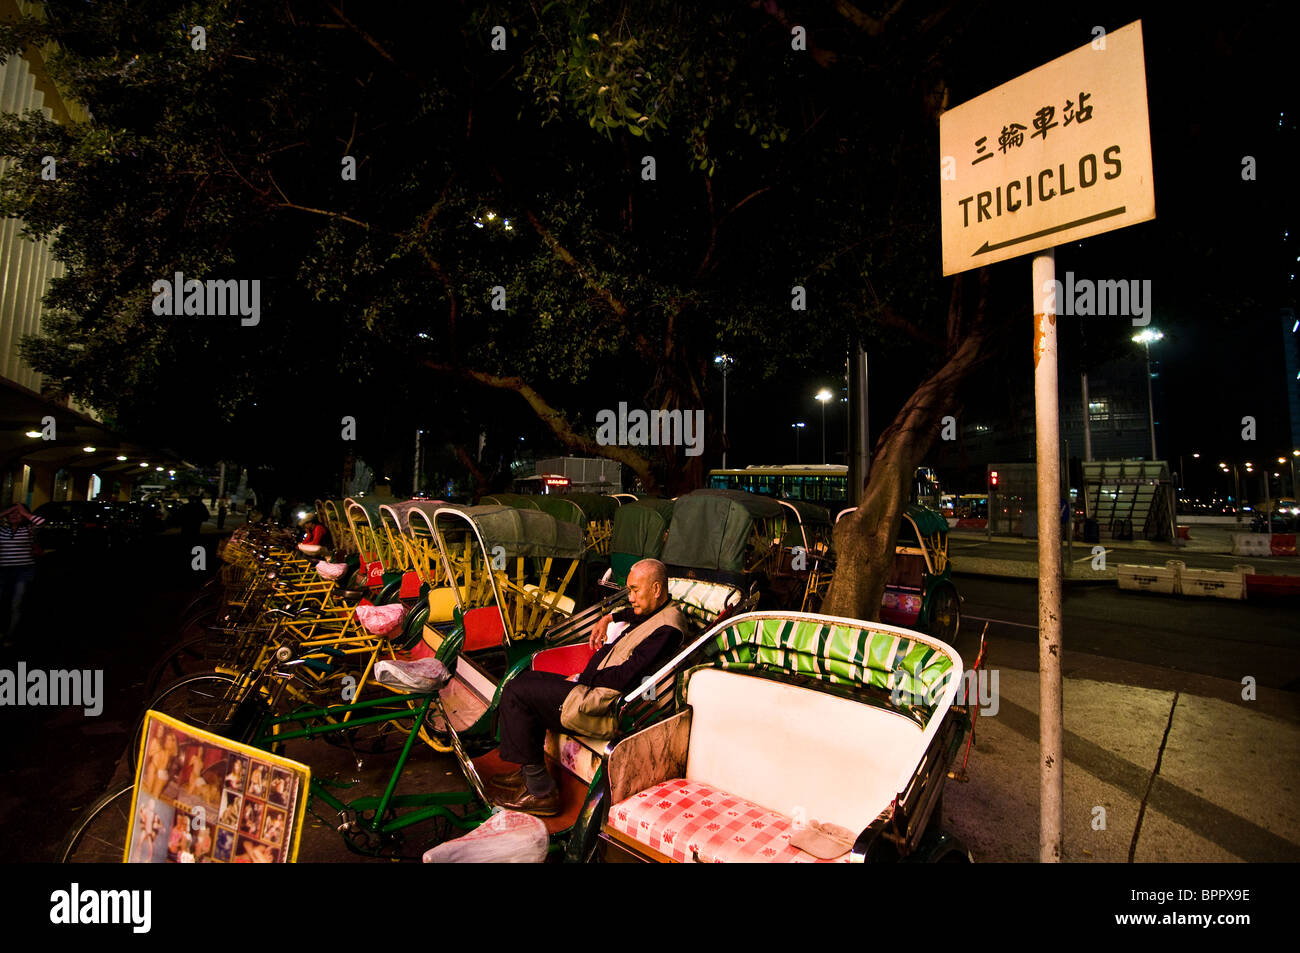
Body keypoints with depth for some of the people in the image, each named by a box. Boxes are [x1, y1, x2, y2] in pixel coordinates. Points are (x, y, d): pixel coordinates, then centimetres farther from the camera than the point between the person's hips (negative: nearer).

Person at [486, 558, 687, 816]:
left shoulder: (667, 628, -20)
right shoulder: (654, 613, 11)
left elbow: (626, 676, -23)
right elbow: (635, 612, 39)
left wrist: (581, 679, -11)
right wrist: (608, 618, 26)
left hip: (607, 707, -11)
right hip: (595, 689, 11)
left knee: (516, 692, -10)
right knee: (527, 678, 16)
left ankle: (540, 790, -3)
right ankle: (529, 772, 17)